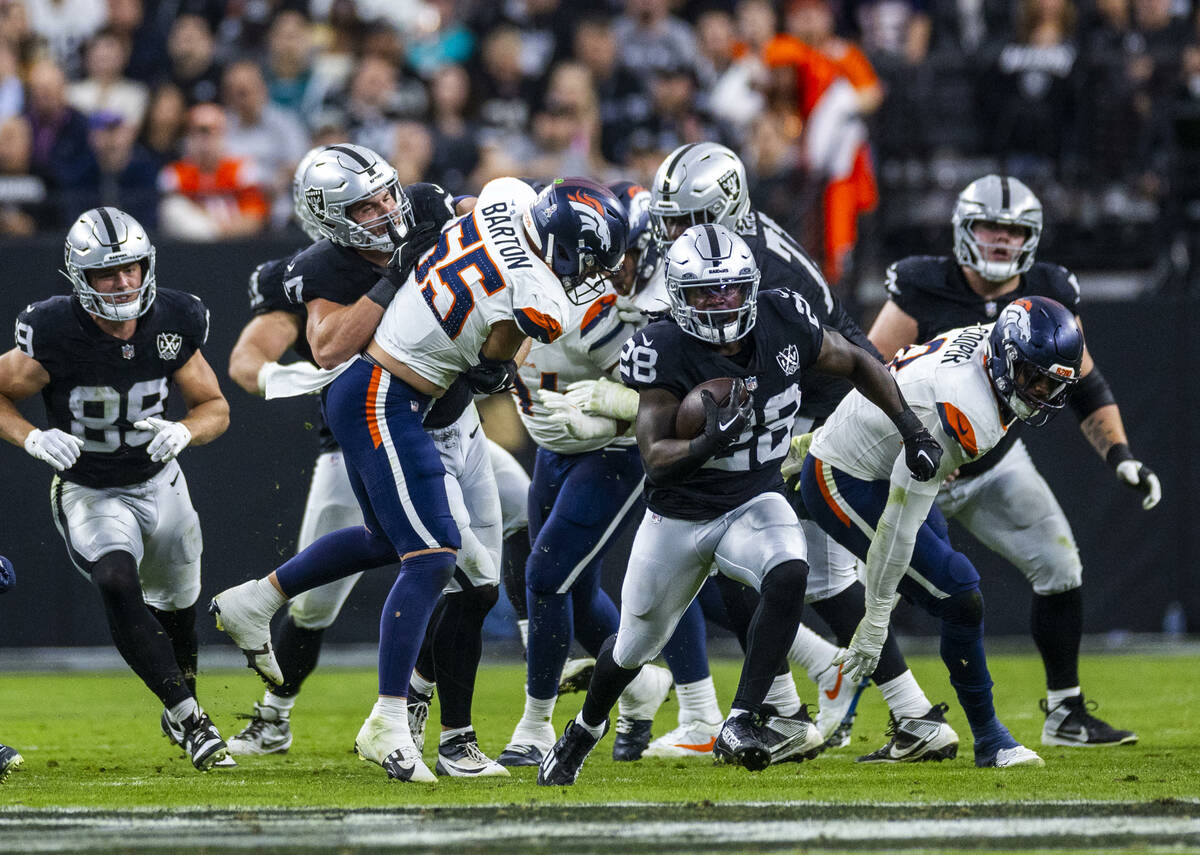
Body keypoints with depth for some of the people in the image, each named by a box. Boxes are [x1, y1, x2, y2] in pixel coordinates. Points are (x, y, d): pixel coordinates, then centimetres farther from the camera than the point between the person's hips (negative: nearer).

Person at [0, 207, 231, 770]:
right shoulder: (55, 335, -25)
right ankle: (188, 718, -26)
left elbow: (215, 407, -1)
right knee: (117, 584, -30)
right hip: (88, 494, -4)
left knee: (175, 602, 18)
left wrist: (183, 432, -23)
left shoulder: (173, 325, -13)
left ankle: (181, 709, 45)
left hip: (159, 483, 4)